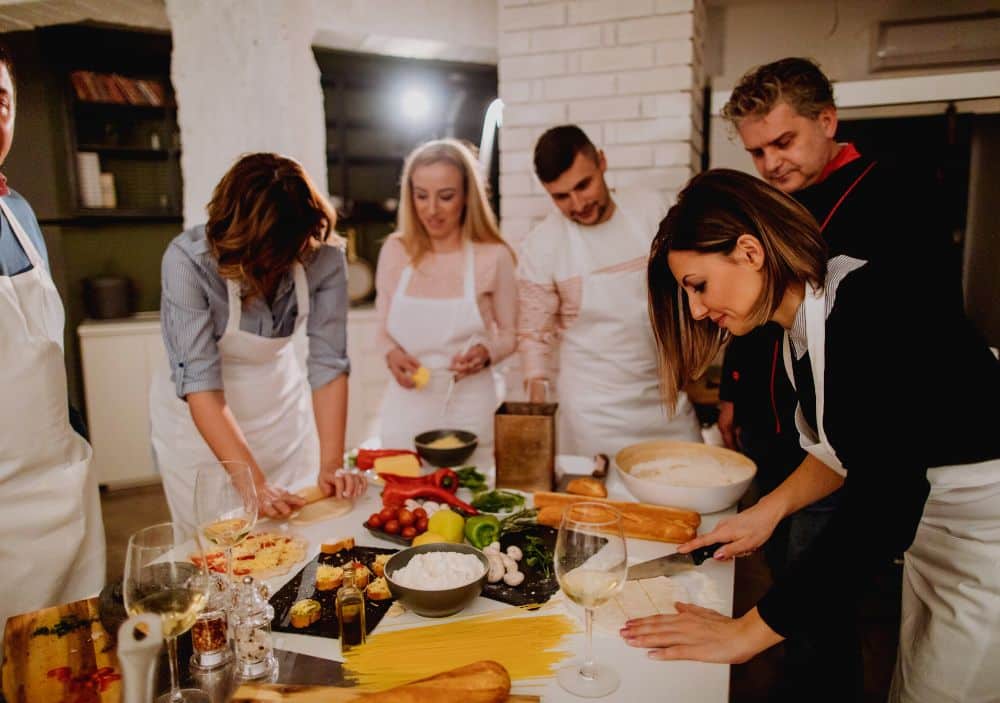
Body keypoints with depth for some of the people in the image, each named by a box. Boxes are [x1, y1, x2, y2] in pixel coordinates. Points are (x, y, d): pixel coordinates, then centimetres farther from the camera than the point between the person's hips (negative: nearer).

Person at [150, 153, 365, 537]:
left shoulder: (324, 256, -20)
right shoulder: (188, 259, -28)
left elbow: (329, 361, -19)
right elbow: (199, 385, -30)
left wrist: (331, 464, -26)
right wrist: (253, 484, -35)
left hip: (282, 404, 3)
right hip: (200, 420, -2)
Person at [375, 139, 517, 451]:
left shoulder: (494, 257, -6)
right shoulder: (395, 250, 1)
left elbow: (510, 333, 4)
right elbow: (383, 330, 10)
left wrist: (487, 352, -16)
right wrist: (391, 353, -11)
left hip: (469, 408, -2)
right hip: (407, 407, 2)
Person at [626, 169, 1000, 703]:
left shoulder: (874, 307, -27)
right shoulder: (803, 327, 0)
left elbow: (881, 507, -33)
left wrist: (746, 633, -27)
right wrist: (768, 509, 1)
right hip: (932, 540, 8)